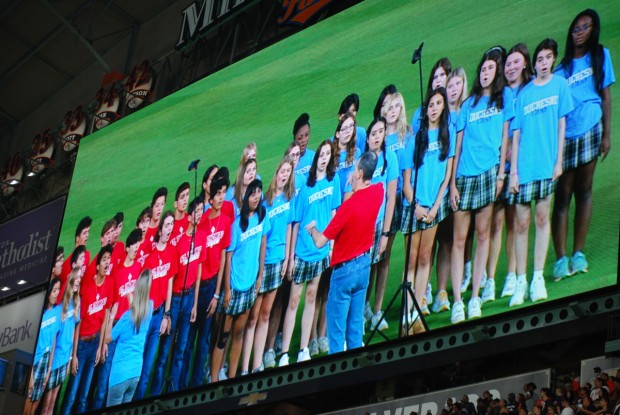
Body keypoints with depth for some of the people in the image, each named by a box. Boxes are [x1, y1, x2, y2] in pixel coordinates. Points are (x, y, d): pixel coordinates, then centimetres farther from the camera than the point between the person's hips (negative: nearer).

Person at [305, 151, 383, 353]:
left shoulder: (349, 205, -25)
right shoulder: (378, 192, -7)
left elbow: (320, 242, -19)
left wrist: (312, 228, -1)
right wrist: (355, 186, 11)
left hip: (345, 270, -7)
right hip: (364, 264, 7)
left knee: (336, 328, 2)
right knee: (356, 324, 15)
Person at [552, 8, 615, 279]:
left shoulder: (601, 55, 8)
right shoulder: (562, 66, 8)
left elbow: (606, 96, 6)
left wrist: (606, 134, 1)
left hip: (590, 131, 0)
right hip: (564, 135, 0)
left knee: (583, 191, 5)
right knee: (562, 196, -1)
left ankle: (578, 253, 12)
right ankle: (561, 258, -1)